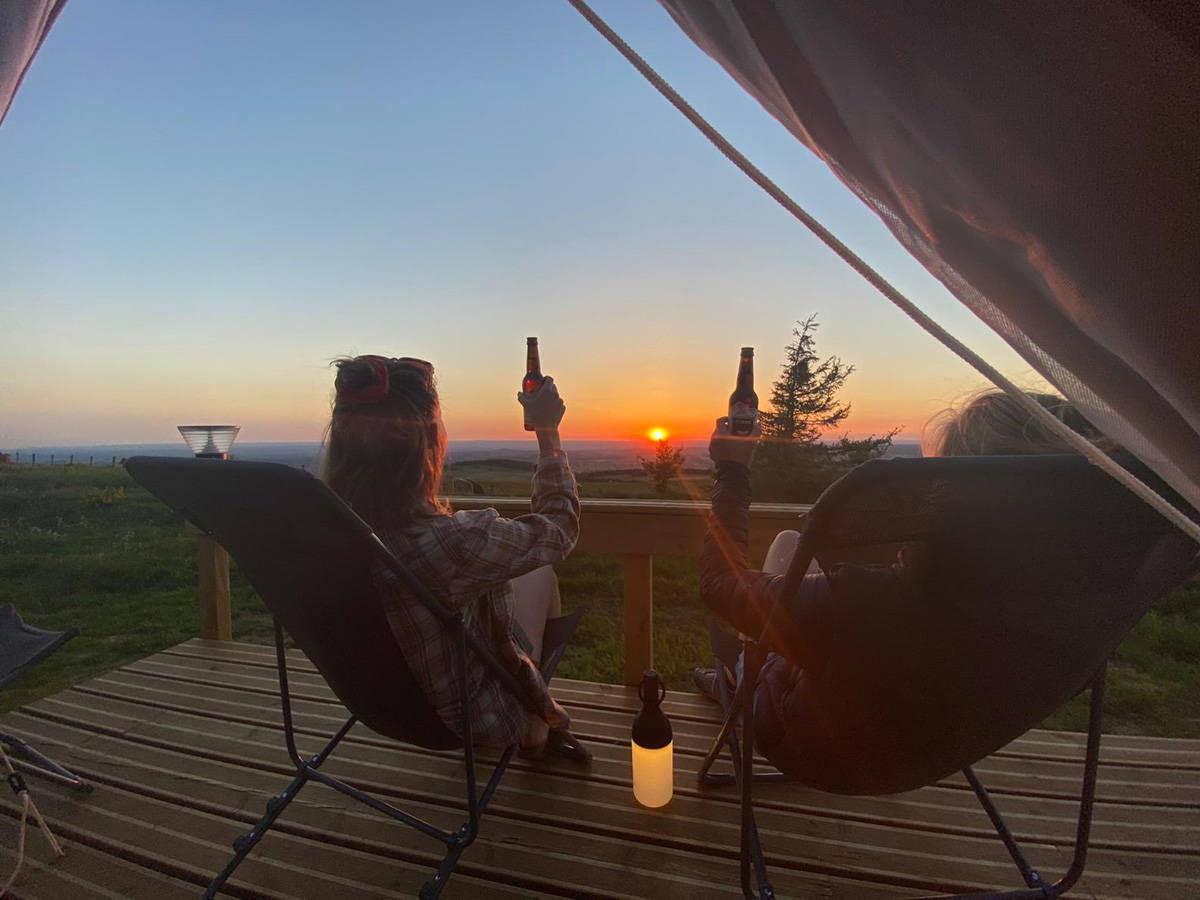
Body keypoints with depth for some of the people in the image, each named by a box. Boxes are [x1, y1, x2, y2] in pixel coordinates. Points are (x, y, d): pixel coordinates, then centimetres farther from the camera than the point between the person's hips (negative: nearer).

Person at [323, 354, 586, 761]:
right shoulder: (453, 541, -40)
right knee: (540, 575, 14)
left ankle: (540, 718, 38)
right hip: (470, 719, -5)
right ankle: (538, 729, 37)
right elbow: (559, 528, -20)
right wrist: (548, 433, -10)